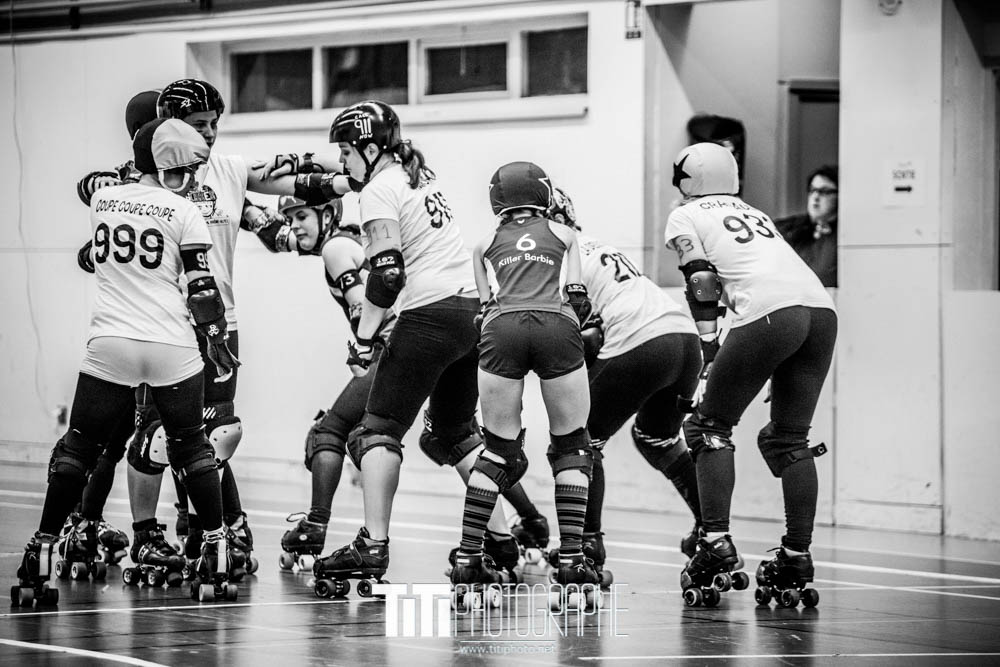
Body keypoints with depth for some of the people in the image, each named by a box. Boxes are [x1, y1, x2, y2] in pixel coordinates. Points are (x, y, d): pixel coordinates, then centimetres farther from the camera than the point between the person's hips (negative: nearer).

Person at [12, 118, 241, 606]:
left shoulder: (102, 200, 7)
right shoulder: (183, 213, -3)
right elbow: (201, 290, -4)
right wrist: (217, 340, 9)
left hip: (109, 345, 2)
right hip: (171, 347, -2)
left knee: (77, 449, 7)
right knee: (192, 447, 13)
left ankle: (41, 551, 2)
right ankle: (215, 548, 12)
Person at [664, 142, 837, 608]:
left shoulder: (685, 217, 16)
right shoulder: (755, 214, 34)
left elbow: (703, 281, 2)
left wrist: (707, 349, 1)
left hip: (771, 315, -6)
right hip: (822, 310, 6)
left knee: (711, 427, 7)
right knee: (789, 439, 16)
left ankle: (717, 546, -4)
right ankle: (797, 557, 10)